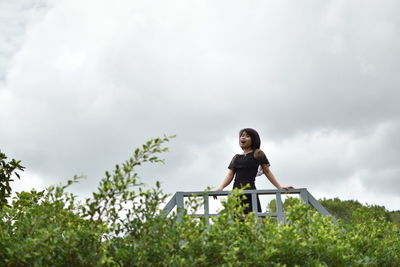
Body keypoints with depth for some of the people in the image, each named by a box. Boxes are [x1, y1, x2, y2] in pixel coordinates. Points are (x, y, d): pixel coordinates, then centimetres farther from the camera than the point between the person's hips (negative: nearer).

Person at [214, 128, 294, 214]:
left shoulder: (258, 154, 11)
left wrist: (279, 187, 3)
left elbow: (267, 172, 11)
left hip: (250, 190, -4)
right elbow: (230, 175, 13)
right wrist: (221, 187, -5)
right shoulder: (236, 157, 22)